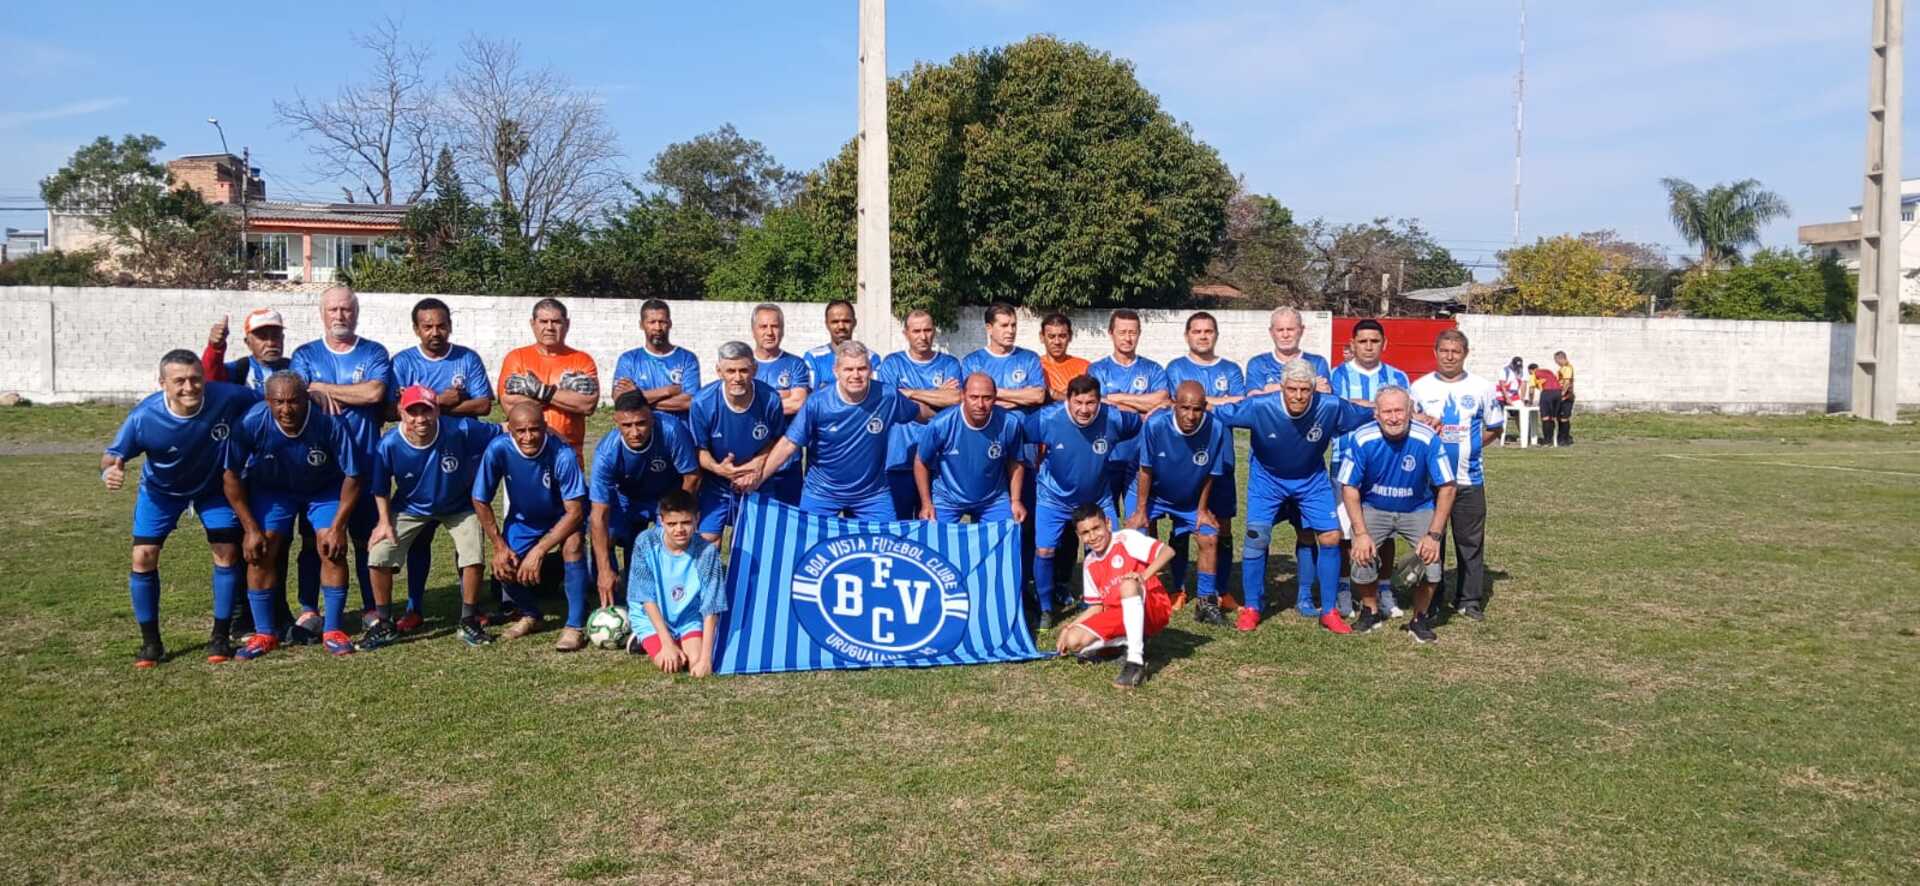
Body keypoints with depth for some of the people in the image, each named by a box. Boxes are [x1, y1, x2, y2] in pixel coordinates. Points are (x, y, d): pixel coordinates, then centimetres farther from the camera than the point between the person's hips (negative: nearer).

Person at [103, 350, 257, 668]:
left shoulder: (228, 398, -33)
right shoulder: (144, 417, -33)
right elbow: (113, 454, -20)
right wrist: (110, 470, -42)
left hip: (213, 486, 0)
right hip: (160, 490, 0)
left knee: (227, 551, -4)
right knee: (143, 556, -7)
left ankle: (220, 637, 11)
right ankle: (151, 642, 10)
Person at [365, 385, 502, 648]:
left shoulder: (460, 430, -30)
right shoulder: (389, 445, -24)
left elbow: (502, 433, -18)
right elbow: (381, 487, -7)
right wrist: (385, 521, -9)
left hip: (459, 507, -1)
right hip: (411, 509, 1)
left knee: (474, 557, -18)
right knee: (379, 555, -13)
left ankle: (469, 622, 5)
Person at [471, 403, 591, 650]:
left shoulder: (562, 455, -35)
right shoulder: (498, 450, -28)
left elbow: (575, 511, -30)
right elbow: (481, 502, -13)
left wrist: (539, 551, -32)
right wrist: (500, 546, -13)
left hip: (563, 515, -3)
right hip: (523, 517, 3)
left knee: (572, 544, -32)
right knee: (504, 569, -10)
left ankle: (575, 626, -22)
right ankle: (530, 615, 24)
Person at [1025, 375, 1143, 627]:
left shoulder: (1114, 418, -22)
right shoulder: (1047, 419, -25)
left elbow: (1142, 425, -2)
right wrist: (1039, 462, 1)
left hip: (1097, 499, 1)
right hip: (1054, 498, -1)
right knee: (1043, 551, -7)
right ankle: (1046, 609, 16)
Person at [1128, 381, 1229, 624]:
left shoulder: (1217, 429, -29)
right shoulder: (1155, 425, -32)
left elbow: (1210, 474, -12)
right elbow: (1146, 470, -18)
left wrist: (1202, 510, -2)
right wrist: (1141, 510, -11)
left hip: (1191, 500, 1)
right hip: (1154, 495, -1)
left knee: (1209, 538, -6)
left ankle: (1206, 602, 9)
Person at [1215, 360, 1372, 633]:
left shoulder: (1331, 407, -26)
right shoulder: (1259, 407, -29)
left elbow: (1370, 417, -9)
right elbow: (1216, 415, -18)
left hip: (1312, 480, 2)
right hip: (1267, 478, -1)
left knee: (1331, 537, -4)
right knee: (1257, 536, -13)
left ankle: (1328, 611, 10)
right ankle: (1251, 609, 4)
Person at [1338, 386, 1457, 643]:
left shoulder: (1427, 439, -23)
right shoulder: (1363, 439, -22)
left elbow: (1446, 487, -15)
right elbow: (1349, 487, -12)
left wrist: (1434, 534, -20)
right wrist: (1361, 533, -17)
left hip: (1419, 510, 0)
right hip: (1373, 509, 0)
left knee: (1430, 558, -19)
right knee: (1363, 557, -18)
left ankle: (1420, 619, 8)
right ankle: (1371, 611, 14)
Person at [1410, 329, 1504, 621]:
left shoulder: (1482, 388, 2)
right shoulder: (1420, 387, 3)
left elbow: (1494, 428, 10)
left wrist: (1470, 446, -1)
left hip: (1469, 479, 0)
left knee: (1471, 542, 4)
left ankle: (1470, 600, 14)